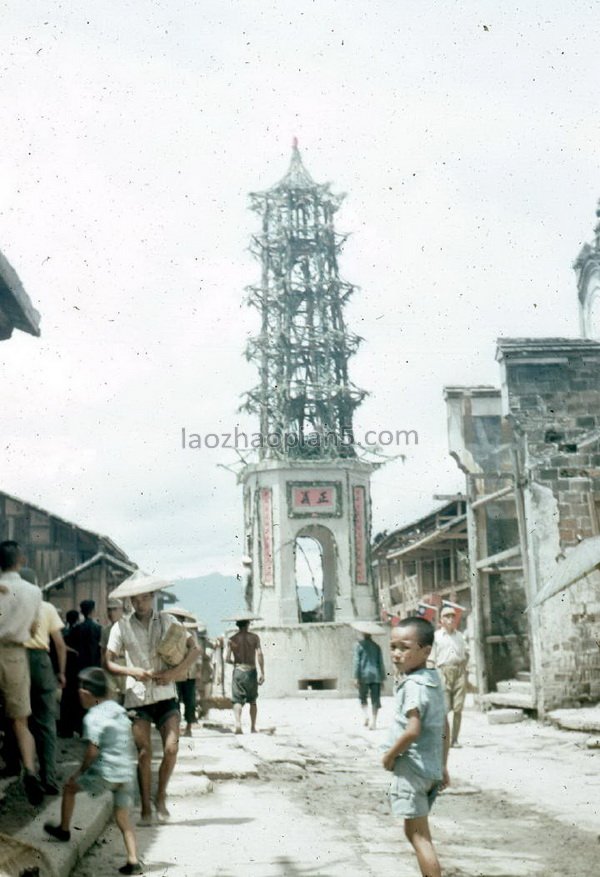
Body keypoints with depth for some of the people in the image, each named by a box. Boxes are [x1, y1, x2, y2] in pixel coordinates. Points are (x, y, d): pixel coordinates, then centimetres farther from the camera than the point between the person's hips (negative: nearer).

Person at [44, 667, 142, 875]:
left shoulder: (93, 717, -10)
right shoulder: (119, 710, 12)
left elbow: (93, 750, -16)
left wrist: (81, 770, 0)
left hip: (105, 774, -6)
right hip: (127, 773, 6)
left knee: (69, 787, 20)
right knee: (123, 819, 12)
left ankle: (64, 829, 32)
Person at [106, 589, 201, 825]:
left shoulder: (167, 621, 6)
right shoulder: (121, 627, 3)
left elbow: (194, 649, 6)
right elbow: (109, 663, 2)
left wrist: (175, 672, -8)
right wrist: (132, 671, -16)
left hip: (165, 694, 1)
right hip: (137, 697, -1)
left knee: (171, 749, -11)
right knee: (144, 753, -5)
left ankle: (161, 797, 12)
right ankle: (146, 809, 7)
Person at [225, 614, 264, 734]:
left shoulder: (232, 639, 3)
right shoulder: (254, 637, 1)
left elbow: (227, 659, 0)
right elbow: (259, 654, -9)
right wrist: (262, 672, -9)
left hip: (238, 671, -1)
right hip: (251, 671, 1)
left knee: (237, 700, -1)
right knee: (252, 701, 16)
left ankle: (238, 724, -23)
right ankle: (253, 727, 16)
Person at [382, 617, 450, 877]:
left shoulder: (413, 685, -19)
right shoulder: (434, 682, 10)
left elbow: (413, 730, -28)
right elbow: (444, 728, 16)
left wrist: (390, 755, -13)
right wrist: (443, 766, 22)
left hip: (411, 767, -10)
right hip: (432, 767, 10)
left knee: (419, 835, -4)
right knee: (414, 831, 21)